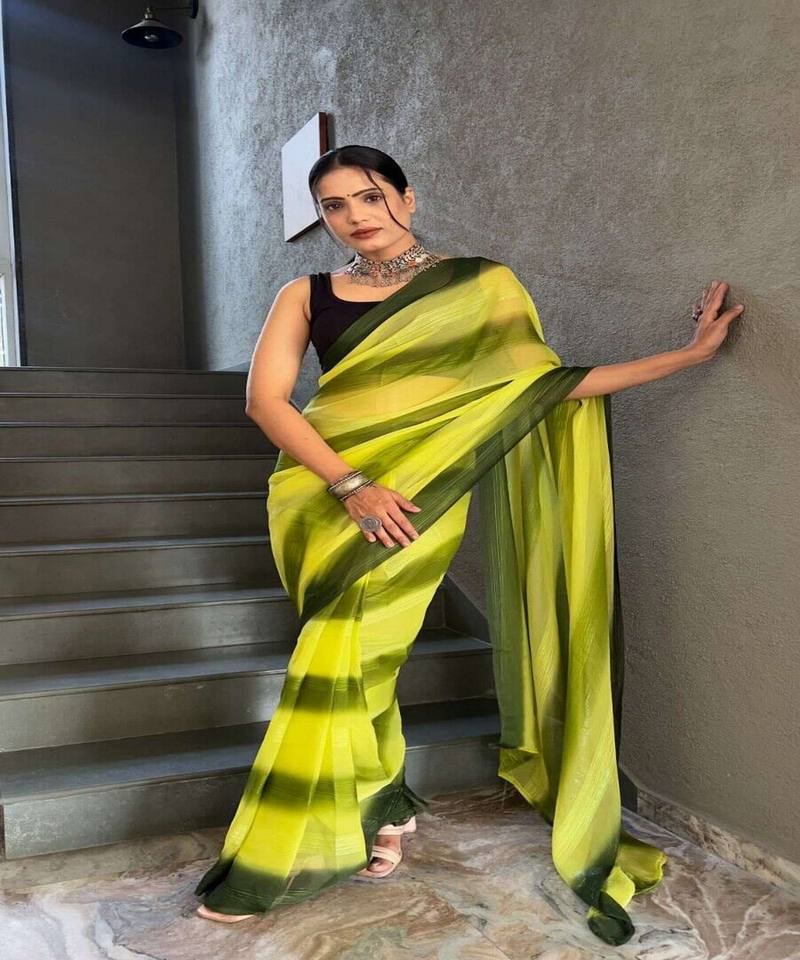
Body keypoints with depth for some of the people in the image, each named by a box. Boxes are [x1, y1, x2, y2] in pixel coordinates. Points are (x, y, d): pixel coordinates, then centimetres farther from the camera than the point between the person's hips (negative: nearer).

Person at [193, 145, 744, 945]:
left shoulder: (481, 286, 5)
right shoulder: (306, 297, 8)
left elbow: (546, 385, 1)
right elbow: (265, 398, -4)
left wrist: (690, 353, 0)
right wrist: (351, 484, -16)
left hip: (415, 490, -3)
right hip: (321, 489, 3)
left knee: (338, 660, -7)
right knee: (356, 658, 6)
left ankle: (273, 859, 10)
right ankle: (383, 808, 30)